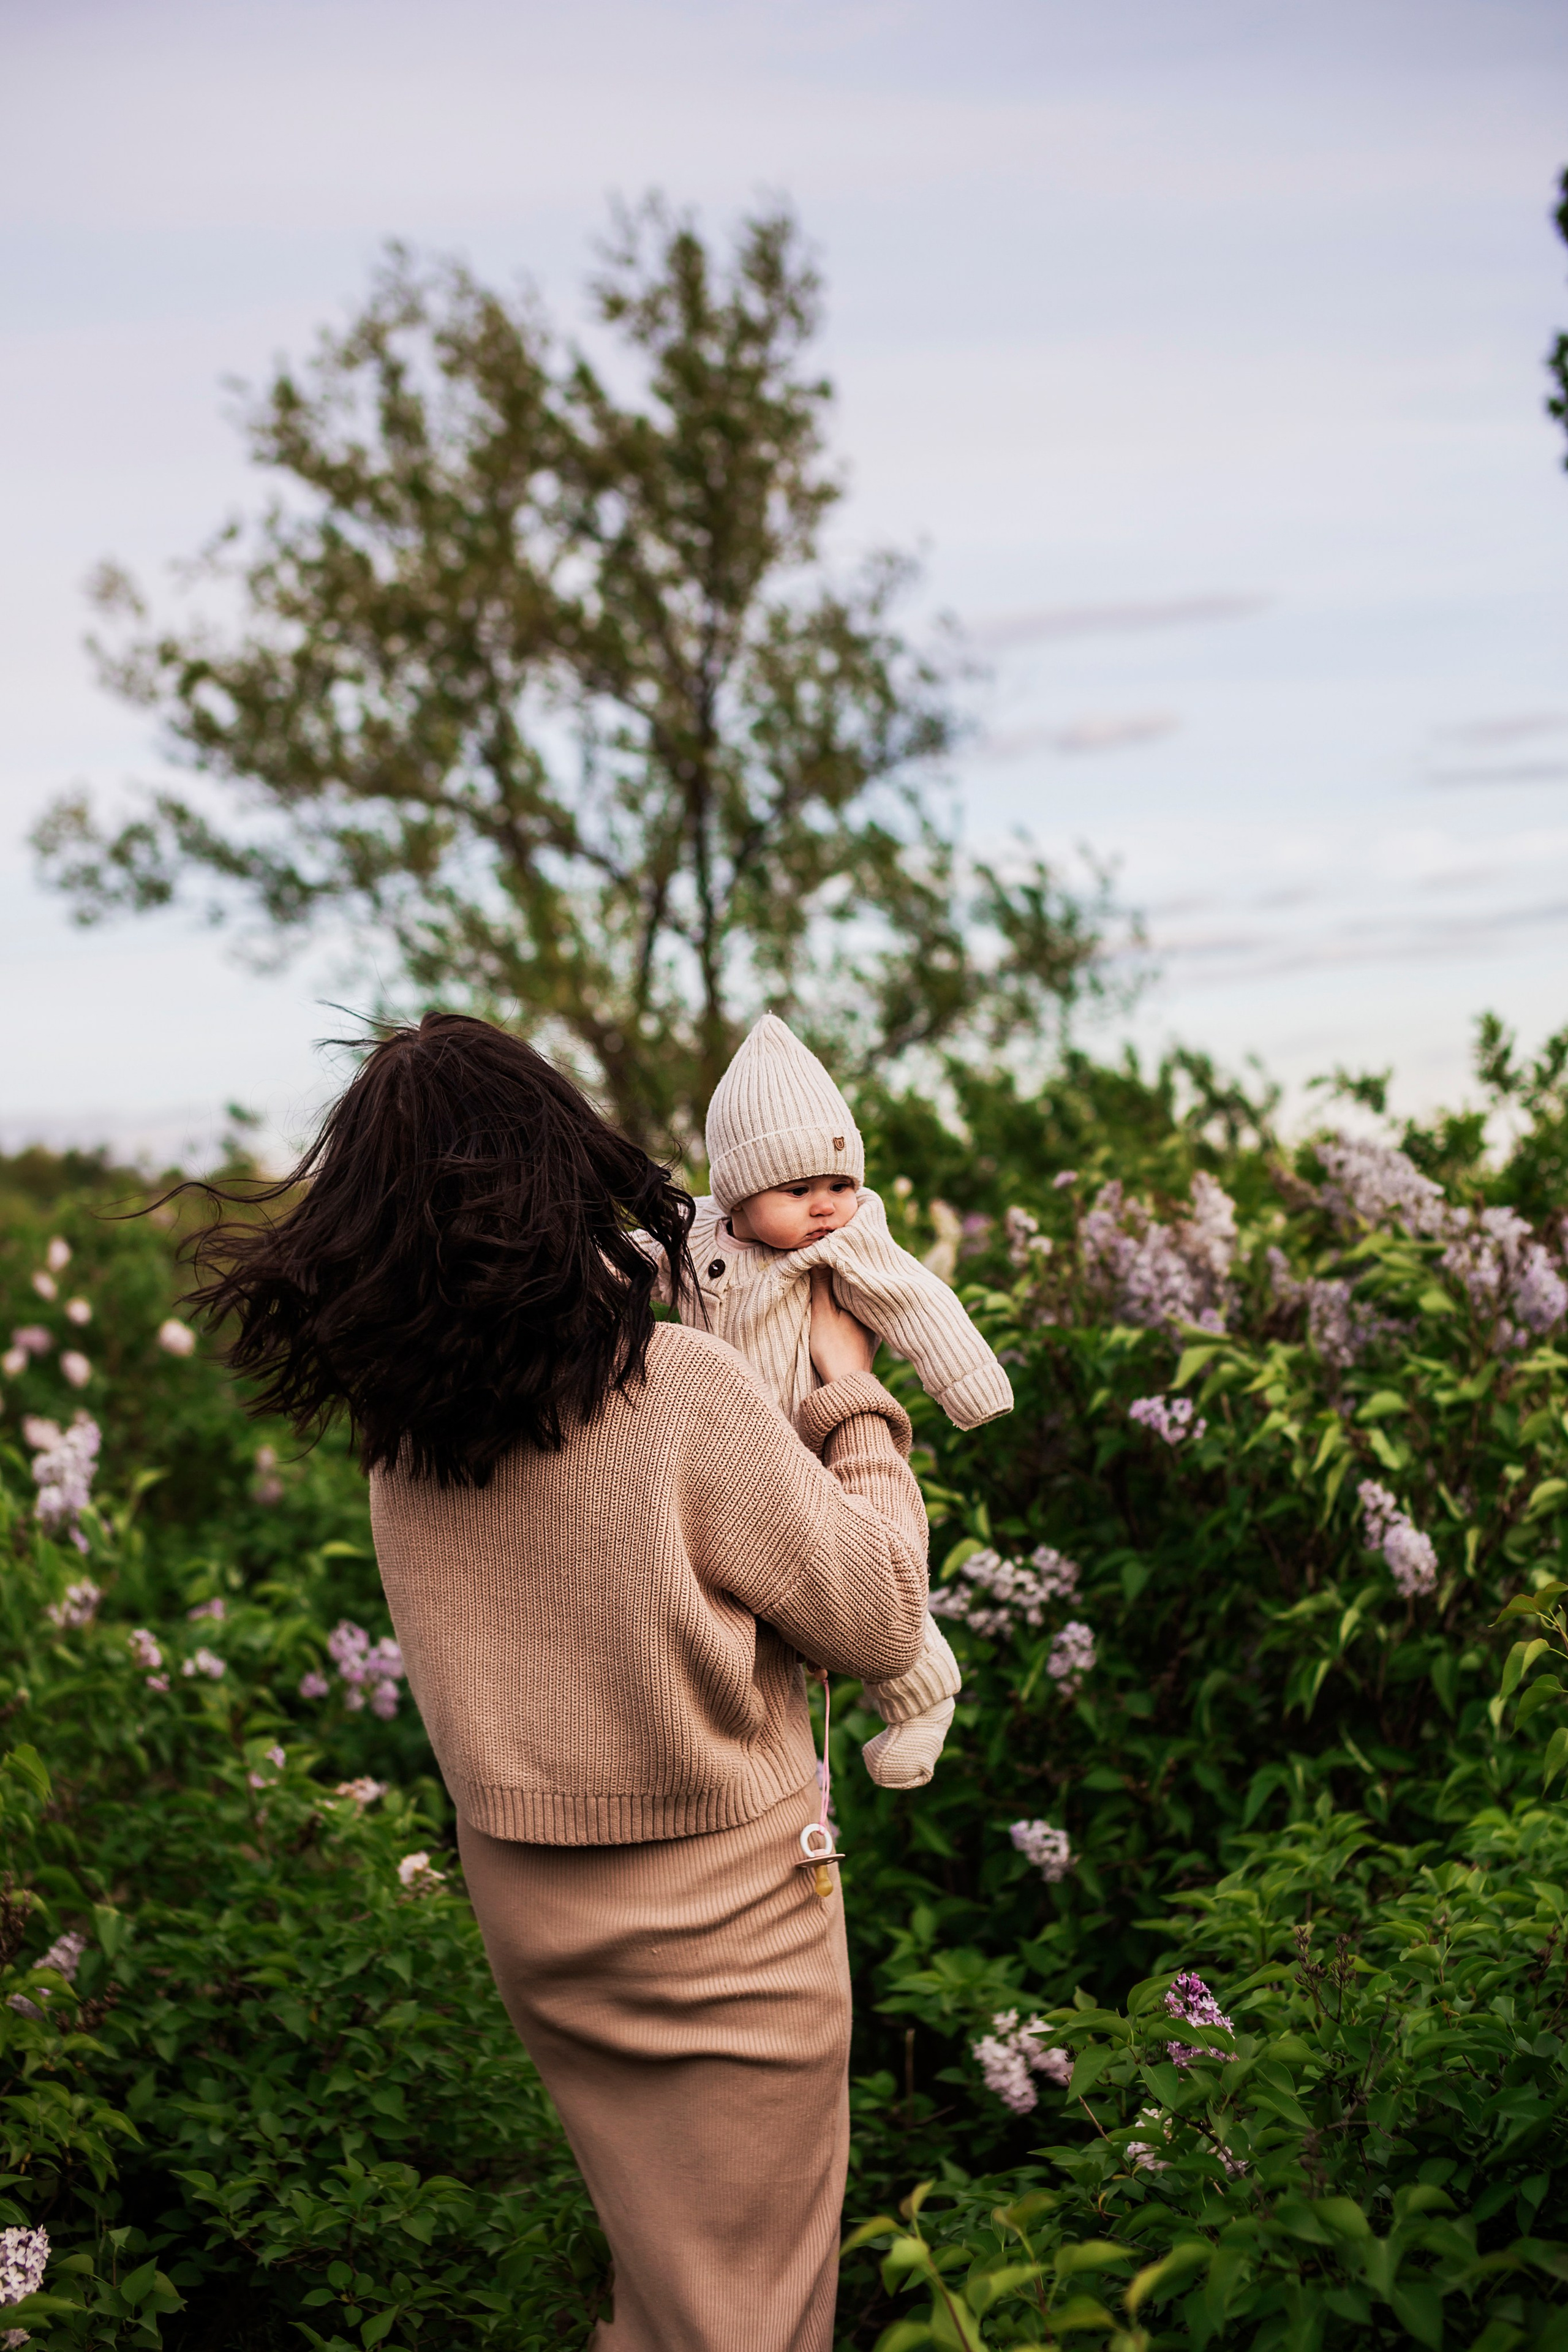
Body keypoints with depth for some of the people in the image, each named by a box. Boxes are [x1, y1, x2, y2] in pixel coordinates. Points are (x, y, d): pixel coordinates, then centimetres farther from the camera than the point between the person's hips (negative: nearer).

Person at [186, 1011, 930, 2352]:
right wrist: (855, 1402, -3)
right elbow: (883, 1625, -15)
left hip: (528, 1911, 6)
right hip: (724, 1924, -6)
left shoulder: (400, 1433, -6)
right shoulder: (680, 1391, -24)